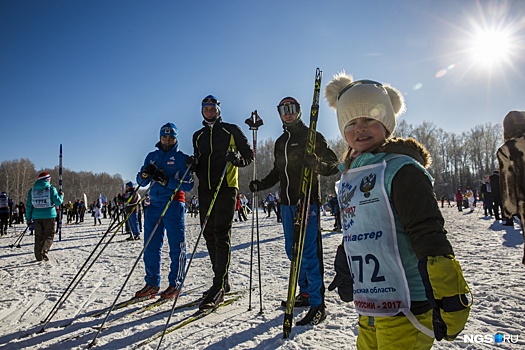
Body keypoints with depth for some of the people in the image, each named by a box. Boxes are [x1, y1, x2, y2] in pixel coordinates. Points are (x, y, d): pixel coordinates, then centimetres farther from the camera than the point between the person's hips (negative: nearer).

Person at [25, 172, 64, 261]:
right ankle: (44, 251, -18)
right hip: (49, 216, -4)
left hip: (37, 217, 4)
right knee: (49, 235, 3)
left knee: (38, 236, 13)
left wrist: (28, 218, 12)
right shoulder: (51, 188, -4)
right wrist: (61, 196, 14)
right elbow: (58, 202, -7)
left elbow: (28, 205, 8)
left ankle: (39, 256, 16)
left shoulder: (32, 190, 8)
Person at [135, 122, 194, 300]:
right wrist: (145, 174, -8)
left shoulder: (182, 158, 2)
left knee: (176, 246, -1)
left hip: (174, 205, -5)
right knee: (150, 246, 6)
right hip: (154, 204, 5)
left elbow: (188, 184, -8)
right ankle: (152, 283, 17)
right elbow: (141, 182, 15)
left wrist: (167, 181, -20)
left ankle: (175, 285, 8)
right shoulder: (152, 156, 16)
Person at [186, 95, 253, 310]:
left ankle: (218, 287, -11)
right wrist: (192, 163, 1)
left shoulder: (231, 130, 7)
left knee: (221, 235, -11)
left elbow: (249, 155, 5)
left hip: (226, 188, -6)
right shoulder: (198, 136, 21)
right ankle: (222, 281, 19)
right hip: (205, 189, 6)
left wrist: (237, 159, -16)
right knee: (209, 235, 7)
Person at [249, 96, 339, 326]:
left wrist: (318, 164, -27)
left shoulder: (312, 136, 0)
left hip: (308, 201, -7)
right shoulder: (280, 142, 19)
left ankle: (318, 304, -2)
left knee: (309, 252, -9)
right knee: (293, 251, 11)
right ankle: (306, 293, 25)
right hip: (287, 203, 7)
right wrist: (261, 185, 10)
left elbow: (334, 164, -6)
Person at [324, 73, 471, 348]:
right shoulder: (350, 177, 11)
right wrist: (343, 269, 27)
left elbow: (429, 235, -19)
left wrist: (447, 299, -20)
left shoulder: (400, 170, -14)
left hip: (405, 306, -8)